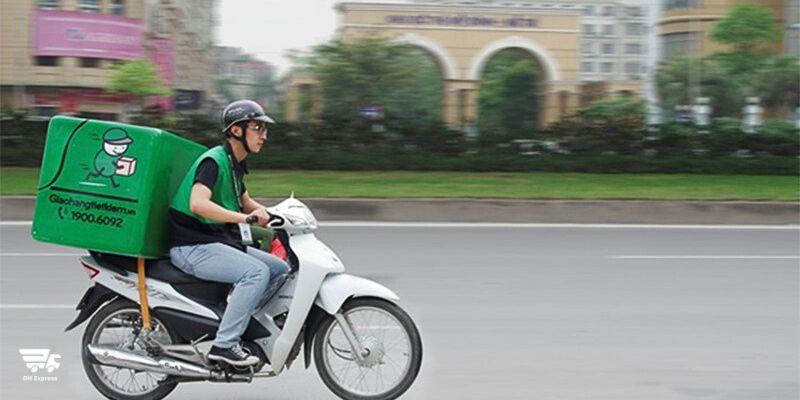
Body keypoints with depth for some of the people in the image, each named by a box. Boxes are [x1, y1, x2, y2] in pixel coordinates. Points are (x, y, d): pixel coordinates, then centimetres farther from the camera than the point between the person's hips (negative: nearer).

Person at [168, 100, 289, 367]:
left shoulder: (235, 164, 15)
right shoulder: (214, 161, -16)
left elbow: (245, 202, 29)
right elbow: (198, 203, -32)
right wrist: (244, 218, -37)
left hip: (220, 242, 10)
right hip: (193, 247, -10)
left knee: (280, 269, 5)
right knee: (257, 272, -27)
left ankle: (238, 322, 6)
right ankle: (224, 344, -25)